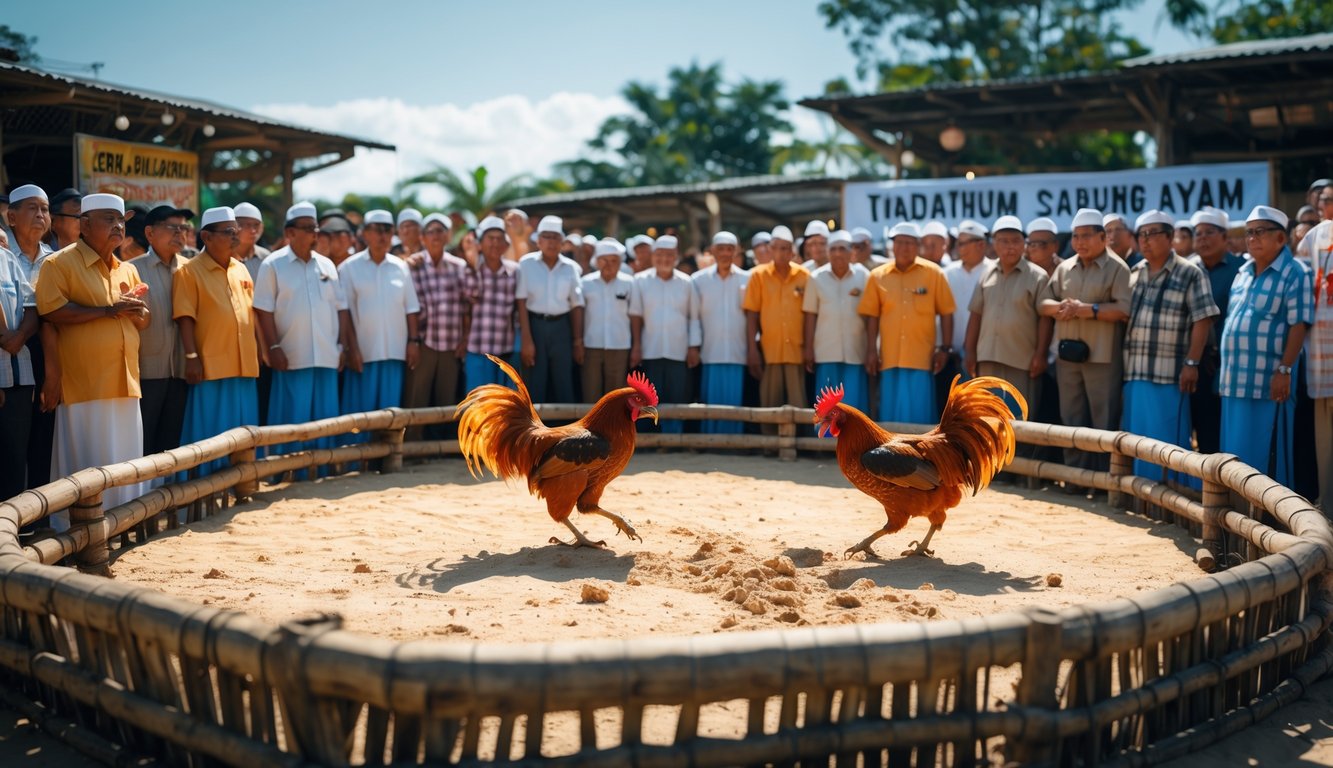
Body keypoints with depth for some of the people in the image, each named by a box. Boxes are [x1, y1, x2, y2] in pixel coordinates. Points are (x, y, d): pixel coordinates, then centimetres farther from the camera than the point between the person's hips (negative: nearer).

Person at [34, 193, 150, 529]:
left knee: (125, 460, 7)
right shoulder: (59, 263, -3)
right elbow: (51, 312, -16)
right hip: (84, 383, -7)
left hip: (124, 381, 7)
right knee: (85, 464, -4)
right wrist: (109, 311, -16)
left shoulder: (128, 270, 19)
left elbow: (143, 320, 19)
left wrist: (132, 309, -5)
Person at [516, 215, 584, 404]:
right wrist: (526, 339, -11)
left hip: (561, 327, 2)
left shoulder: (571, 267, 3)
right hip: (535, 325, -2)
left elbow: (577, 305, 6)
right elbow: (522, 302, -6)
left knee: (564, 383, 7)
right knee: (534, 385, 2)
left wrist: (578, 339, 3)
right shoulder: (527, 264, -4)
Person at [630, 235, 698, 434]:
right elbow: (635, 316, 3)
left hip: (679, 352, 1)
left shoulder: (686, 282, 5)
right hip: (650, 352, 0)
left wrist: (694, 347, 2)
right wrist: (636, 347, -1)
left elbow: (693, 317, 7)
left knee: (678, 401, -1)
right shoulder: (641, 280, 3)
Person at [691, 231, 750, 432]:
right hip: (709, 355, 0)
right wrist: (694, 347, 0)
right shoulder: (699, 280, 6)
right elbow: (693, 316, 5)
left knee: (734, 405, 0)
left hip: (738, 355, 0)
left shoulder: (747, 279, 5)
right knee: (710, 404, 1)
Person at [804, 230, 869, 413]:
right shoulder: (816, 278, 0)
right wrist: (808, 348, 1)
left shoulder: (863, 276, -1)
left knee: (854, 405, 0)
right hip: (825, 352, 0)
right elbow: (811, 315, 4)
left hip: (855, 352, 0)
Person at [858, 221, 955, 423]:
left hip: (921, 357, -2)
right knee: (891, 414, 6)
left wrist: (945, 348, -1)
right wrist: (871, 350, 2)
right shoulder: (878, 276, 6)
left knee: (920, 414, 0)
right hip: (890, 357, 2)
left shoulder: (933, 273, 2)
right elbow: (871, 316, 8)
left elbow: (946, 312, 4)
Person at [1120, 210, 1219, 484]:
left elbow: (1202, 320, -8)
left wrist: (1192, 363, -15)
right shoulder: (1133, 274, 15)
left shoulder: (1189, 274, -2)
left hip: (1169, 373, -6)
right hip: (1134, 372, 6)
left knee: (1166, 439, -3)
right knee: (1137, 437, 10)